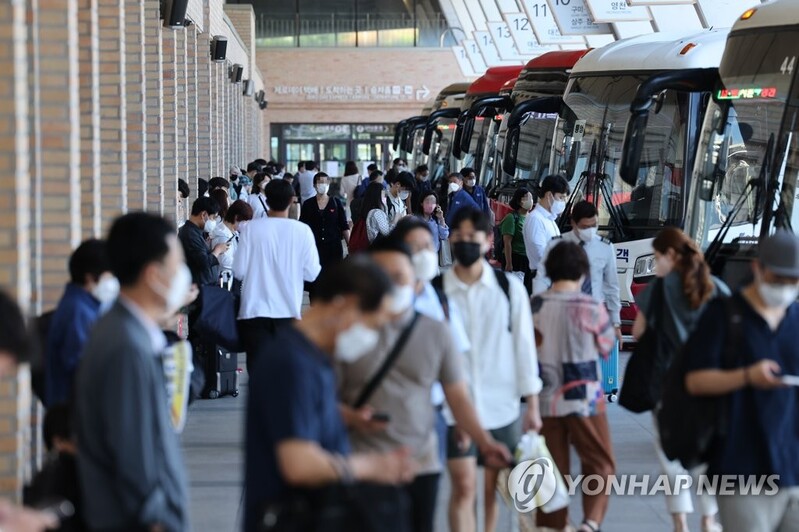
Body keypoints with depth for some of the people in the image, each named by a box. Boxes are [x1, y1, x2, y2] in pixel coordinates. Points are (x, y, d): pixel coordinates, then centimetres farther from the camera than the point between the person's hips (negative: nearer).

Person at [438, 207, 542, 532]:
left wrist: (532, 406, 2)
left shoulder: (510, 288, 1)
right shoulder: (436, 291, -4)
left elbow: (524, 346, 4)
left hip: (502, 405, 2)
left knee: (495, 487, 11)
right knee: (464, 486, -7)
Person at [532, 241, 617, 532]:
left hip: (546, 400, 3)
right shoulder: (591, 308, -12)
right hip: (584, 399, -3)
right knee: (600, 464, 7)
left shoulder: (535, 306, -4)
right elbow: (607, 346, 2)